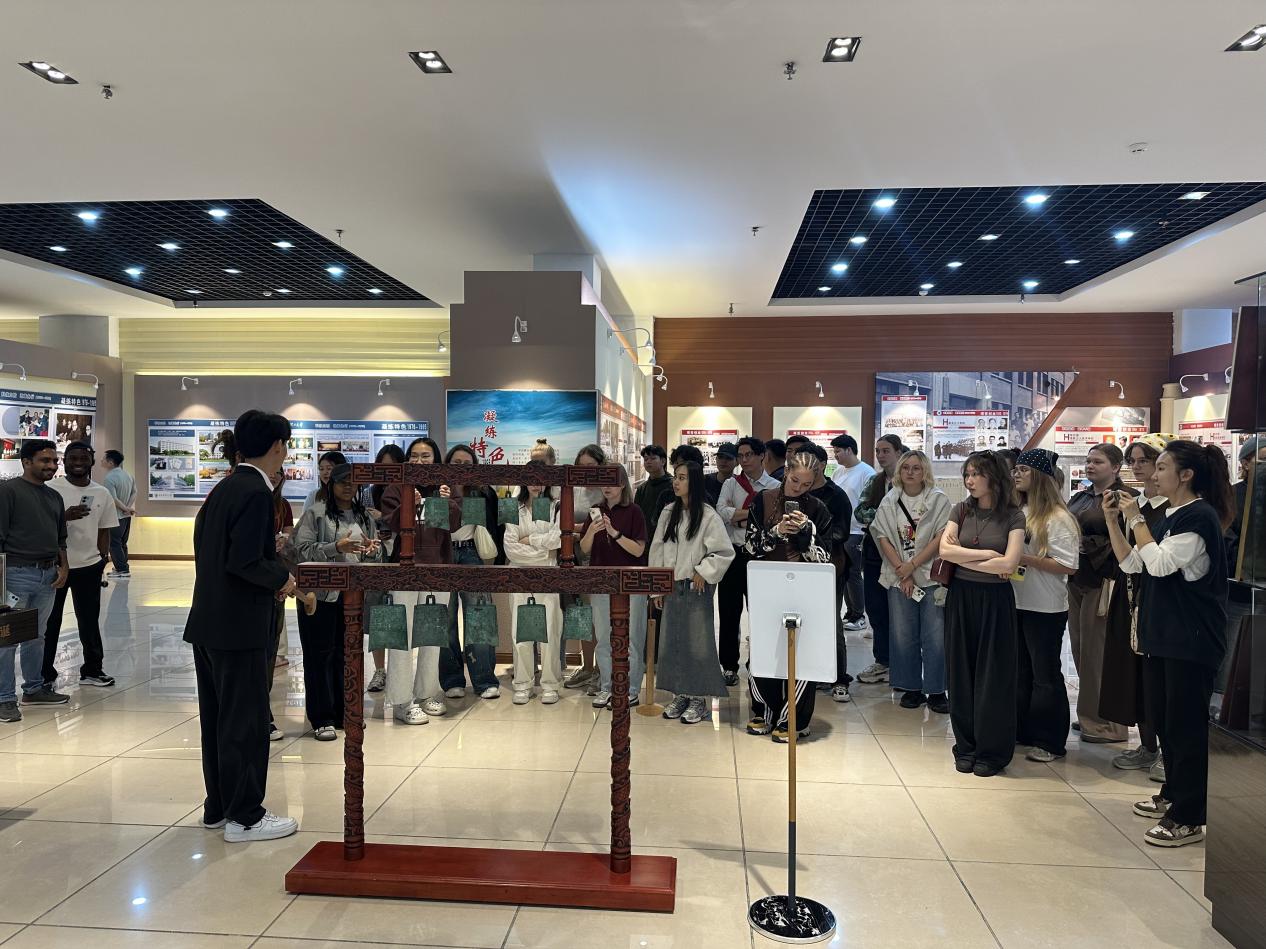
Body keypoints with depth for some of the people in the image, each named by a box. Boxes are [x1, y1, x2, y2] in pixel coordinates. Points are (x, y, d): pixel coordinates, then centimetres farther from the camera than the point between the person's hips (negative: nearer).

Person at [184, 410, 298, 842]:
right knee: (245, 721, 1)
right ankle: (244, 817, 11)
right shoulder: (257, 493, -17)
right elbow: (244, 560, -24)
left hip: (208, 621, 9)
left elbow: (205, 548, 15)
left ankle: (218, 806, 29)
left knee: (217, 717, 17)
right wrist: (281, 577, -8)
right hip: (239, 625, -9)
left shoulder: (223, 488, 10)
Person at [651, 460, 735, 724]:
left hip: (697, 589, -5)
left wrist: (703, 572, -9)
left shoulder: (708, 516, -10)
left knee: (697, 641, -1)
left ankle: (699, 699, 9)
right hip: (671, 587, 6)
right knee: (671, 641, 9)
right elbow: (657, 550, 11)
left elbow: (725, 552, -9)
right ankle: (680, 695, 21)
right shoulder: (668, 513, 6)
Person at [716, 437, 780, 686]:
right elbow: (722, 511, -9)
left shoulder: (776, 487, 3)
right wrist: (755, 512, -12)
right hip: (733, 553, 2)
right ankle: (729, 666, 16)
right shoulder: (731, 484, 8)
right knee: (729, 612, 6)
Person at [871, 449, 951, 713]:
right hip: (899, 578, 2)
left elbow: (941, 538, -8)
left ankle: (936, 691, 10)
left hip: (932, 576, -2)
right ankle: (911, 688, 19)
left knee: (935, 637, -2)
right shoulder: (889, 502, 7)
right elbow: (883, 537, 1)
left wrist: (913, 564, -12)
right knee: (903, 636, 6)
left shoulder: (939, 500, 0)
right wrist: (901, 571, -8)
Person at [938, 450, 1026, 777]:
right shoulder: (961, 511, 4)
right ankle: (966, 747, 21)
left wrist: (963, 558, -9)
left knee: (993, 676, 4)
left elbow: (1009, 564, -15)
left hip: (995, 600, -3)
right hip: (961, 597, 3)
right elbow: (945, 550, -9)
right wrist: (988, 555, -13)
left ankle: (992, 750, 18)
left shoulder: (1013, 516, -5)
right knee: (962, 673, 8)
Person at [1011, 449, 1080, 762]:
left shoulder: (1057, 518, -13)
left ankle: (1049, 742, 17)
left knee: (1045, 674, 5)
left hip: (1045, 608, -7)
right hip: (1016, 603, 7)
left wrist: (1026, 559, -20)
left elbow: (1068, 566, -18)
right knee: (1020, 670, 16)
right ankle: (1022, 731, 30)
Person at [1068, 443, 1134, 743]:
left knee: (1097, 652, -2)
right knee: (1080, 649, 13)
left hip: (1102, 582, -8)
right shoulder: (1080, 497, 15)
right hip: (1077, 581, 8)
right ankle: (1089, 715, 25)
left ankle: (1107, 722, 10)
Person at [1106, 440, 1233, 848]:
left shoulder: (1200, 516, -14)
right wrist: (1112, 520, 4)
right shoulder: (1169, 517, 13)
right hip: (1161, 634, 9)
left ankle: (1189, 818, 6)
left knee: (1186, 725, -3)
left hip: (1191, 640, -9)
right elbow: (1131, 565, 12)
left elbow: (1160, 564, -22)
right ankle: (1173, 794, 31)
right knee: (1162, 718, 16)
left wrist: (1136, 519, -15)